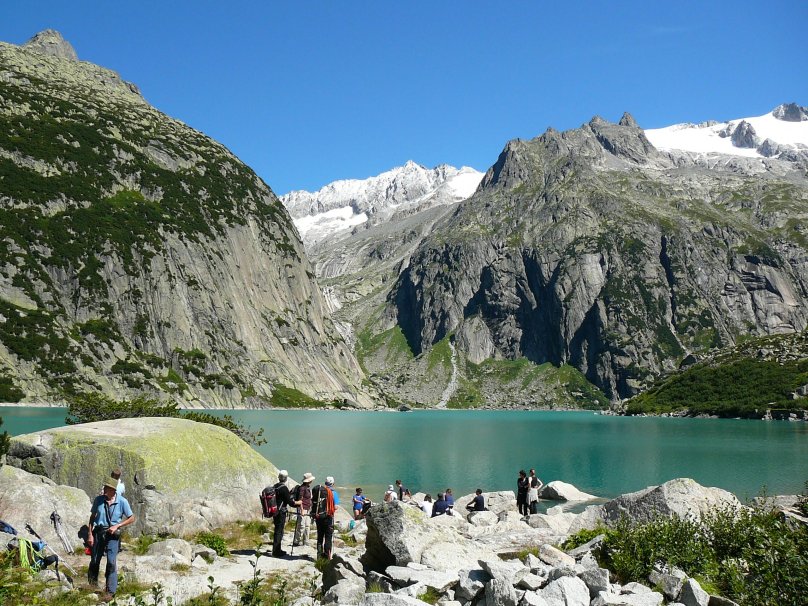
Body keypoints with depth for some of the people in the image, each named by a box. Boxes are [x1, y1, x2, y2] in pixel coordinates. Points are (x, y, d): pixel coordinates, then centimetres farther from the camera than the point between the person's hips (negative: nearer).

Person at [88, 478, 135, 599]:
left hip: (112, 534, -2)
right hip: (98, 532, 2)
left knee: (111, 562, -9)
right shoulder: (99, 500, -3)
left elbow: (132, 519, -1)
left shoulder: (122, 501, -8)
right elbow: (92, 517, 6)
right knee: (94, 561, 10)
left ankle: (110, 592, -3)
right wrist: (90, 534, 0)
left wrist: (117, 526, -11)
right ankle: (92, 586, 31)